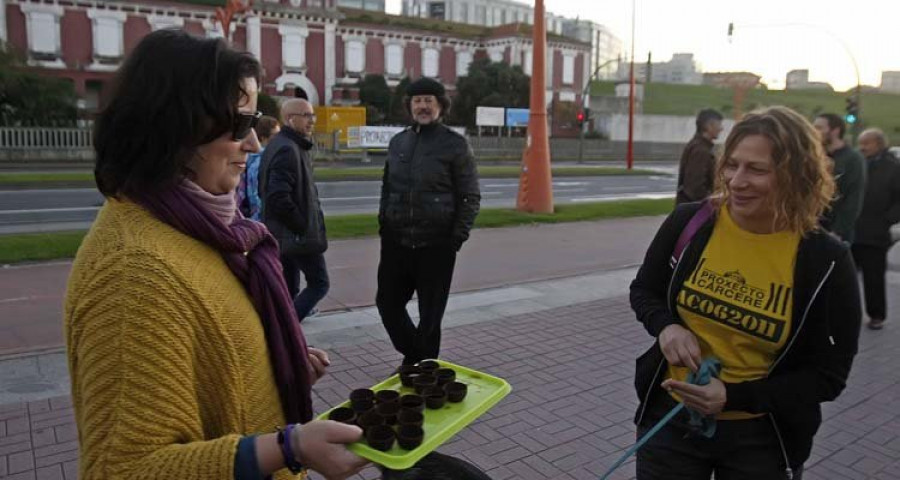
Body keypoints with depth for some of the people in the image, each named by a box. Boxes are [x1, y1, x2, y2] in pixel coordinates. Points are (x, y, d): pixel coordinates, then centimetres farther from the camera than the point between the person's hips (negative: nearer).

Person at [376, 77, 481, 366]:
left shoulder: (455, 144, -5)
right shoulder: (398, 142, 10)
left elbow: (470, 197, -6)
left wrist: (457, 238, -13)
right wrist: (384, 223, 9)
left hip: (436, 245, -5)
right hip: (396, 241, 5)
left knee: (430, 316, 6)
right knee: (387, 302, 13)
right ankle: (413, 357, 35)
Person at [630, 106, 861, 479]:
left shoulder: (825, 262, -14)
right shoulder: (689, 223, -11)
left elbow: (828, 375, -8)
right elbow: (643, 290, 4)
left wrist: (734, 397, -20)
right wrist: (665, 326, -17)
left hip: (762, 438, -1)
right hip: (669, 415, 1)